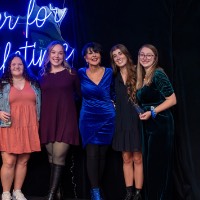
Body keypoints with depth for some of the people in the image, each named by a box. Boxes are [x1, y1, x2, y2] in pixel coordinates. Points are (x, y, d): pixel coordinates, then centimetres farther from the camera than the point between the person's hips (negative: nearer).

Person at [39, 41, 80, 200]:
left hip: (65, 119, -4)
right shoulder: (43, 75, 11)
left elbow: (80, 93, 9)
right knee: (52, 157, 6)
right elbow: (40, 97, 14)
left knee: (59, 156, -10)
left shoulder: (71, 73, 3)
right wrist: (39, 118, 8)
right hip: (48, 120, 4)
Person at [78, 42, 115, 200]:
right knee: (92, 154, -6)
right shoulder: (81, 73, -2)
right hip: (88, 118, -1)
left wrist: (113, 105, 2)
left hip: (107, 118, 1)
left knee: (102, 154, 8)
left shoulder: (109, 72, -1)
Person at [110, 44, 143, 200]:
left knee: (137, 159, 0)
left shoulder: (137, 74, -4)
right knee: (126, 159, 8)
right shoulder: (115, 78, 9)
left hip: (137, 121, -4)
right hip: (122, 122, 4)